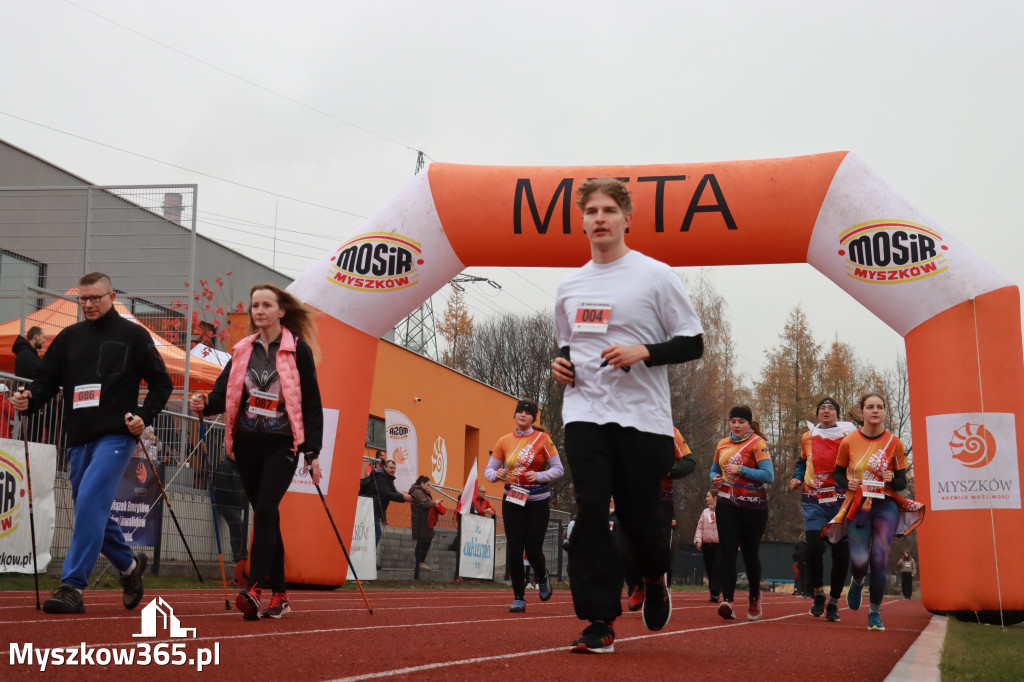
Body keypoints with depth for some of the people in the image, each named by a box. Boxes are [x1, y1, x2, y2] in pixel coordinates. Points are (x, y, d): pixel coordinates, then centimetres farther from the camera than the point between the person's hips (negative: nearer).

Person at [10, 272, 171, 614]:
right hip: (79, 439, 6)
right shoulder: (69, 337, 14)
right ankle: (129, 564, 36)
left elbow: (161, 383, 4)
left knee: (90, 502, -20)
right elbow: (47, 378, 11)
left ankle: (73, 586, -19)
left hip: (115, 436, -6)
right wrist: (29, 399, -10)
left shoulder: (133, 335, 2)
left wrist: (144, 416, -10)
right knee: (92, 512, 12)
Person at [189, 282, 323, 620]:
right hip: (247, 443, 5)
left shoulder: (298, 349, -2)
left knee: (264, 511, -18)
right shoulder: (243, 350, 11)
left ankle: (254, 589, -25)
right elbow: (226, 392, 7)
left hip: (282, 444, -5)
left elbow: (311, 402, -2)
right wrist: (206, 403, -16)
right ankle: (279, 595, 16)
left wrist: (312, 452, -6)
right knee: (267, 517, 9)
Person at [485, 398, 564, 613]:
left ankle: (543, 578, 31)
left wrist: (538, 476, -19)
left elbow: (558, 469, -2)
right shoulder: (504, 442, 4)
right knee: (514, 550, -4)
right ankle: (519, 599, 6)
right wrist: (497, 474, -13)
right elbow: (489, 470, 10)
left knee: (533, 550, -4)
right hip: (512, 500, 2)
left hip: (537, 501, -2)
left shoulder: (542, 438, -4)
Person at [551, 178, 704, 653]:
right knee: (590, 512, -9)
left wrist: (643, 351, -17)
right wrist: (560, 362, 6)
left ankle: (654, 580, 35)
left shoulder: (656, 275, -1)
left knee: (640, 518, 1)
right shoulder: (569, 287, 14)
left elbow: (693, 343, -2)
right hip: (585, 414, 3)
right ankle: (600, 622, -5)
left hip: (643, 417, -3)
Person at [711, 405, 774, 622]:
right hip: (727, 504, 4)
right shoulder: (723, 444, 12)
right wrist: (715, 479, 3)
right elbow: (715, 469, 25)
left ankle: (754, 598, 26)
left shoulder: (757, 443, -6)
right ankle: (727, 600, -18)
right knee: (727, 550, -10)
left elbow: (768, 475, -15)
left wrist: (741, 470, -20)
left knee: (750, 552, 4)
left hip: (753, 506, -4)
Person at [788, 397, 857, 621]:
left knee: (841, 552, -1)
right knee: (813, 548, -14)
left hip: (842, 501, -1)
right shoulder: (807, 437, 13)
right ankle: (818, 594, 9)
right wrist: (797, 478, 10)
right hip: (814, 501, 1)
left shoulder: (849, 435, 4)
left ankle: (833, 603, 13)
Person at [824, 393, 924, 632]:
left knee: (880, 558, -11)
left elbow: (902, 481, 7)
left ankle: (875, 612, 6)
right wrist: (847, 482, -9)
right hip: (857, 506, 0)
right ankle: (857, 583, 28)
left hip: (886, 505, 0)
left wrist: (892, 479, -16)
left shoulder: (893, 443, 1)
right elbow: (838, 473, 13)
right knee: (859, 560, -11)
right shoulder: (849, 442, 1)